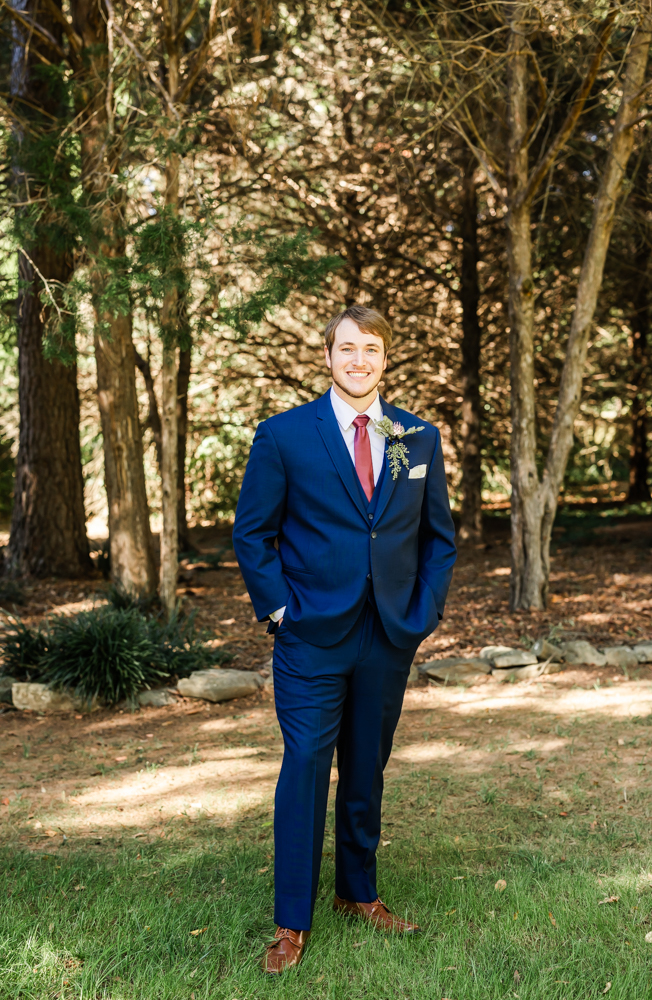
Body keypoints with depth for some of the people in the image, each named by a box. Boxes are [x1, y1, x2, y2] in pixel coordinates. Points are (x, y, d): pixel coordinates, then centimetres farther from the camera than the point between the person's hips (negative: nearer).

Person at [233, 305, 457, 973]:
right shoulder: (283, 436, -3)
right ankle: (292, 923, 9)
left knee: (368, 768, 14)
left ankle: (357, 893, 32)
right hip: (311, 638, -3)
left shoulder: (420, 438, 7)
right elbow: (252, 533, 1)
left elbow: (439, 536, 12)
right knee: (305, 766, -3)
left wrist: (423, 614, 3)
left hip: (391, 640, 3)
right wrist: (277, 610, -7)